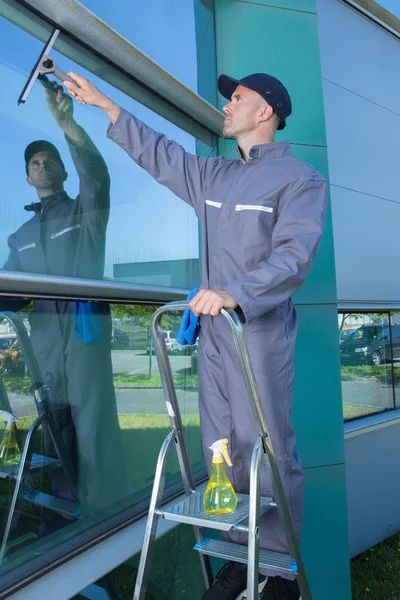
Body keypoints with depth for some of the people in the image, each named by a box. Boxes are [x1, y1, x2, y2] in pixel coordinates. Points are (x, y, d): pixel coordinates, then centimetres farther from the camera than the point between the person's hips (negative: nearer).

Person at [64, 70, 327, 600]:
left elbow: (294, 255, -14)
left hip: (261, 332, -6)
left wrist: (234, 292, -28)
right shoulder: (213, 176, 20)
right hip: (212, 331, 6)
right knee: (222, 451, 10)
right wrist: (105, 105, 29)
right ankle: (242, 556, 27)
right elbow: (159, 154, 28)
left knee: (269, 451, -3)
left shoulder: (301, 179, 0)